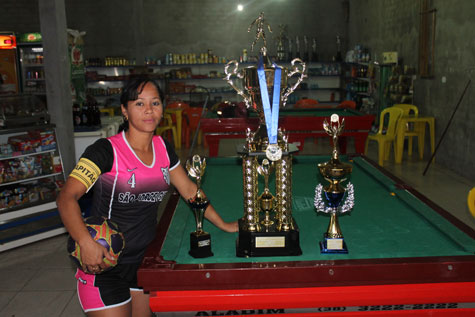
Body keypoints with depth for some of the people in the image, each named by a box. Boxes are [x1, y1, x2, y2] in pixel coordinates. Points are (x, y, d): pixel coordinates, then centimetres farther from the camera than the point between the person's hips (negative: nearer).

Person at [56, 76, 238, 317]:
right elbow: (66, 198, -23)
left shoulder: (163, 148, 2)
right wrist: (86, 243, -39)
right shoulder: (107, 150, -17)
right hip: (104, 264, -6)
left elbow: (189, 190, 12)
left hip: (143, 260, 6)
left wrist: (224, 225, 13)